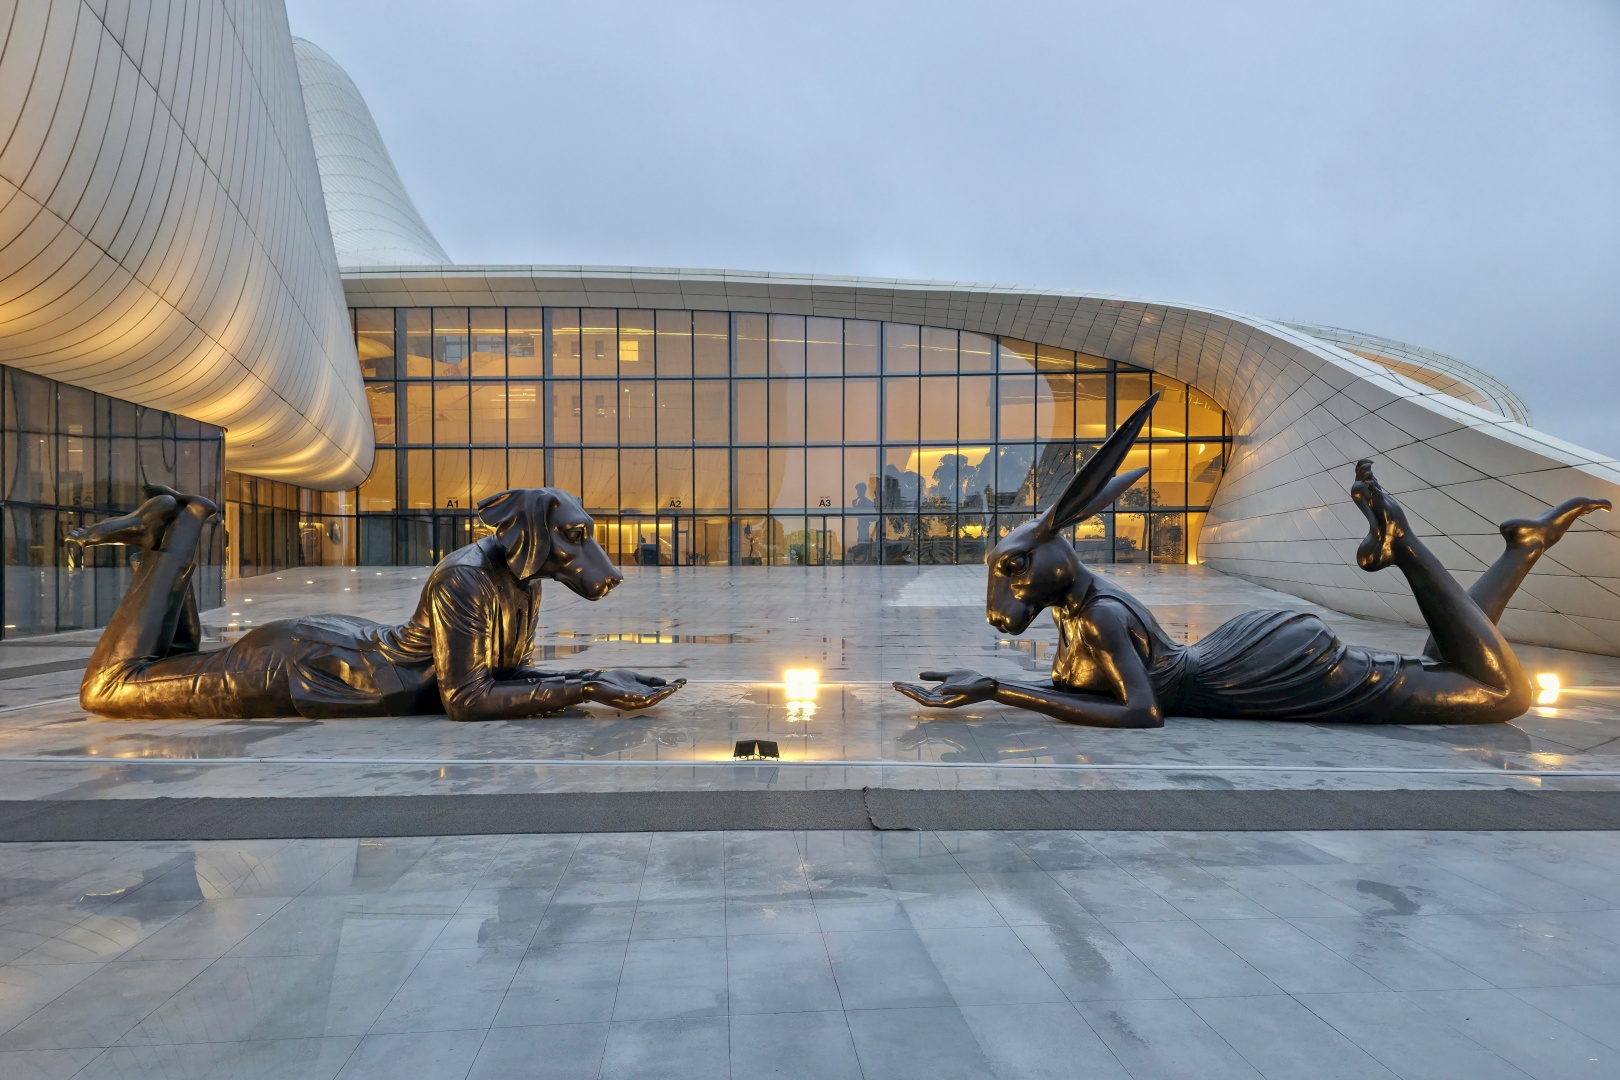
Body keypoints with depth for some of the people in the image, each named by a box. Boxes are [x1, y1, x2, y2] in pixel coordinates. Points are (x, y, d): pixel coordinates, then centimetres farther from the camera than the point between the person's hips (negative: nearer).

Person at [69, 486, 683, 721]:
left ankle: (173, 537, 26)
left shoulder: (522, 580, -5)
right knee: (105, 688, 4)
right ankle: (176, 535, 11)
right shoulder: (460, 581, -32)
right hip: (296, 672, -8)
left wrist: (597, 681, -9)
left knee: (172, 667, 29)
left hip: (350, 648, 8)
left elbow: (504, 674, 4)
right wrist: (585, 690, -33)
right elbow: (464, 700, -32)